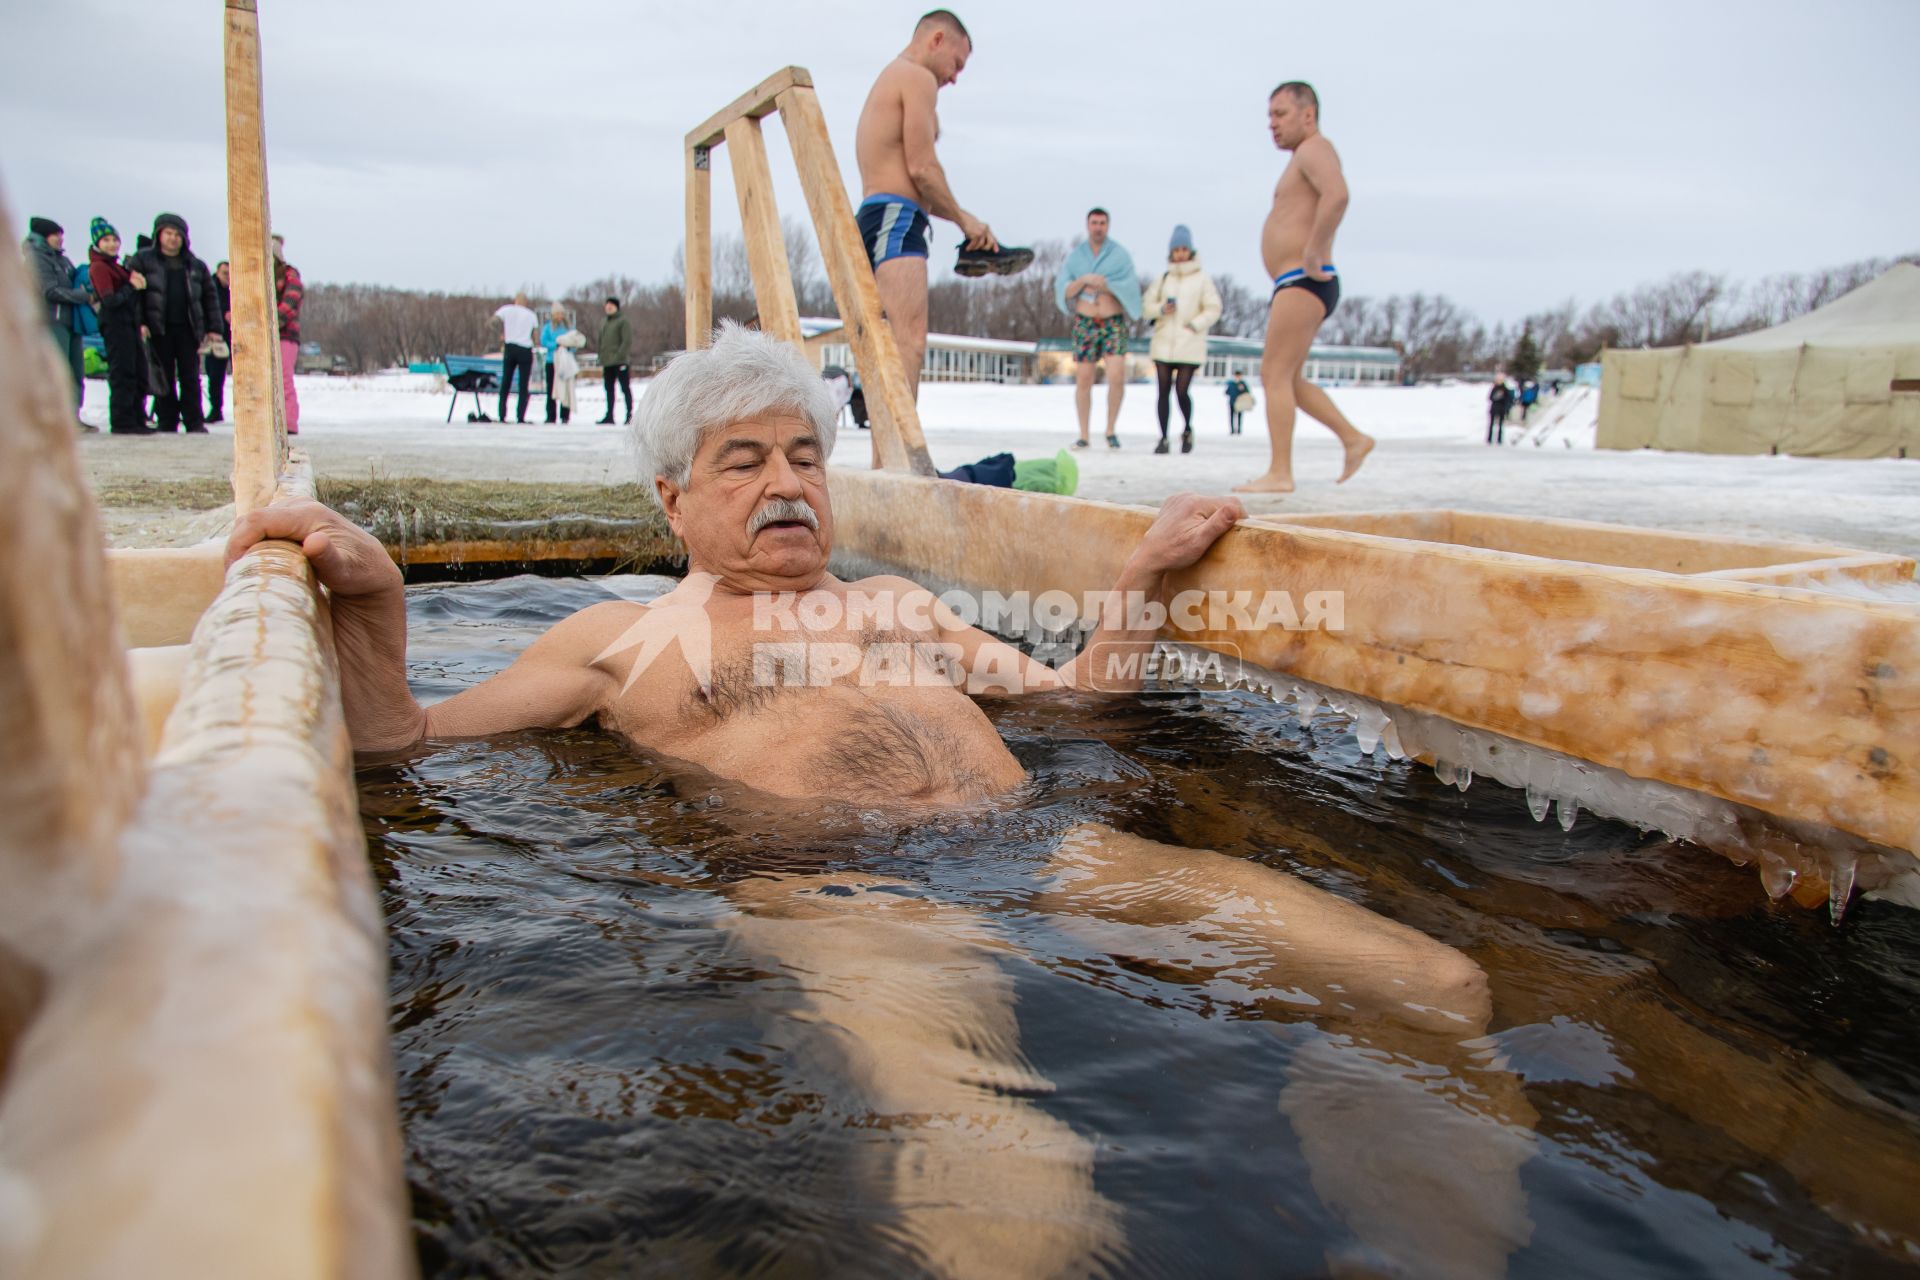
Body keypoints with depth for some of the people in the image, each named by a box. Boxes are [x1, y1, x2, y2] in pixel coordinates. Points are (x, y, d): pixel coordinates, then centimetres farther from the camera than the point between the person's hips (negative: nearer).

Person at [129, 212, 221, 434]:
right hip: (159, 329, -1)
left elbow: (210, 297, 14)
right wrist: (139, 322, -10)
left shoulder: (195, 265, 14)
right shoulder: (143, 260, 7)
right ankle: (167, 422, 6)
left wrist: (213, 328, 6)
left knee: (190, 377, 1)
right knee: (164, 378, 2)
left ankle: (194, 422, 5)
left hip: (188, 328, 1)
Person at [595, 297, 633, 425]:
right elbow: (600, 344, 22)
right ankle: (609, 415, 10)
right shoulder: (604, 325, 19)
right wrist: (601, 361, 15)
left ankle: (630, 414, 1)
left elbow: (627, 341, -11)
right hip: (607, 363, 7)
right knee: (609, 389, 7)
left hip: (620, 362, -7)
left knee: (625, 388, -3)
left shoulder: (623, 322, -3)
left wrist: (620, 356, -18)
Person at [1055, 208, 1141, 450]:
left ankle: (1111, 430, 2)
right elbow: (1064, 290, 1)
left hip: (1114, 323, -1)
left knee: (1117, 377, -15)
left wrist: (1101, 283, -14)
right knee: (1083, 381, 0)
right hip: (1085, 323, 1)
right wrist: (1084, 280, -14)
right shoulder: (1075, 255, 8)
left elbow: (1129, 288, -8)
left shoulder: (1120, 255, 3)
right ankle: (1083, 436, 8)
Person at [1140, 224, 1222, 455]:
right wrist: (1161, 309, -7)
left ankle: (1187, 430, 18)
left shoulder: (1202, 278, 3)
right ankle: (1163, 438, 7)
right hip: (1163, 343, 3)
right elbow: (1147, 305, 13)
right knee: (1164, 391, 0)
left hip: (1189, 345, -3)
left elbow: (1213, 310, 1)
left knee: (1181, 391, -9)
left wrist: (1194, 325, -12)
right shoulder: (1163, 278, 11)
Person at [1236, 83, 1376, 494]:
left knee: (1277, 374, -11)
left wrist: (1312, 255, -26)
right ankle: (1353, 438, 16)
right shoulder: (1303, 159, 24)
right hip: (1297, 287, 10)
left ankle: (1279, 473, -12)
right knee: (1285, 378, 14)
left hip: (1303, 283, -10)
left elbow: (1337, 195, -28)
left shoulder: (1315, 149, -7)